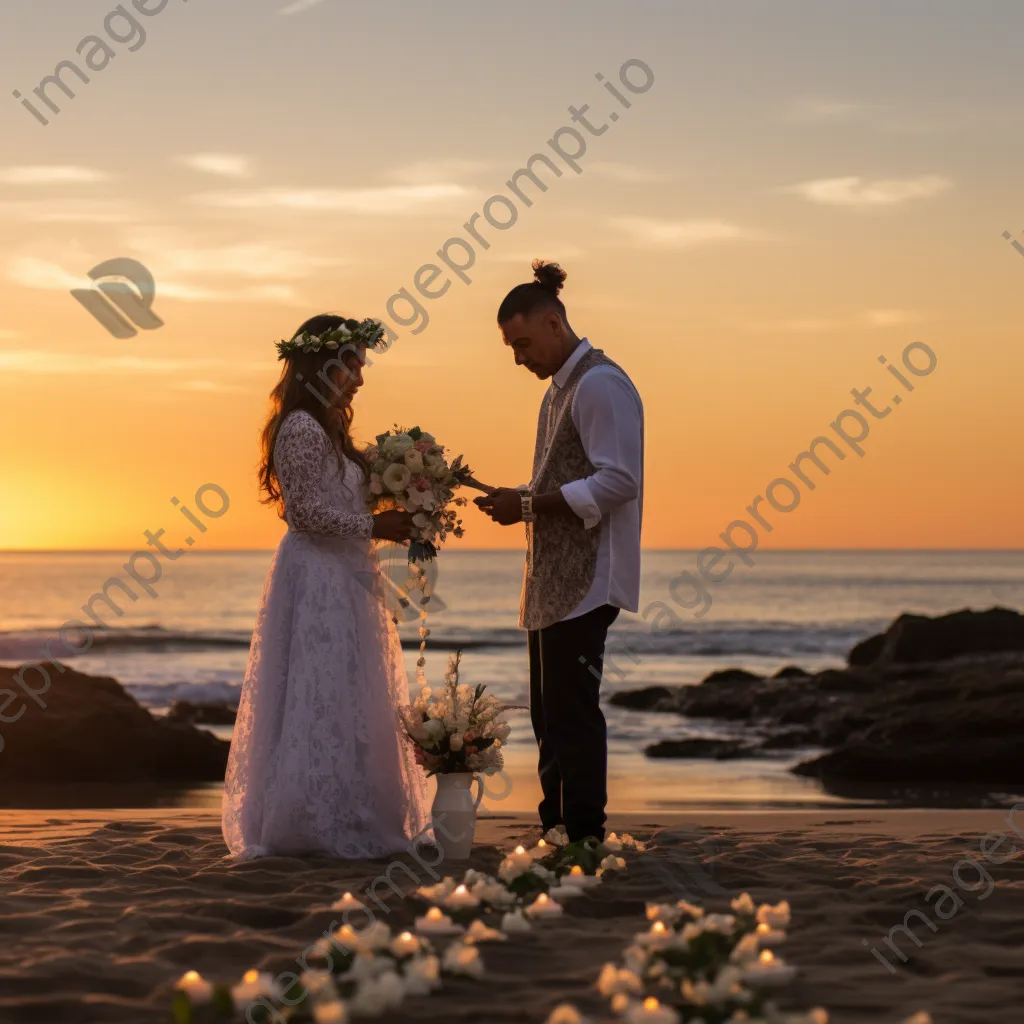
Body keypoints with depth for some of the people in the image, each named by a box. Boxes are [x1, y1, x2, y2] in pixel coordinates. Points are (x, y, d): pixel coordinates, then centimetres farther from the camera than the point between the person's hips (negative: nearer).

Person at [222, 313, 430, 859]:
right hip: (317, 581, -10)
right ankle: (320, 823, -3)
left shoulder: (328, 429, 17)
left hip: (339, 579, 10)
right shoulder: (303, 428, -13)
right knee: (324, 695, -8)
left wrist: (394, 521, 7)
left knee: (348, 699, 11)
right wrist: (374, 526, -16)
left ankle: (349, 823, 16)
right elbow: (305, 511, -18)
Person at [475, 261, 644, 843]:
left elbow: (616, 482, -20)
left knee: (572, 714, -10)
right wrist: (519, 502, 8)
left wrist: (530, 504, -18)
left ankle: (584, 835, -6)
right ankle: (554, 829, 20)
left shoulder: (600, 384, -12)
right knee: (552, 714, 13)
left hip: (584, 581, -10)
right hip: (553, 580, 11)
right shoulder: (560, 387, 19)